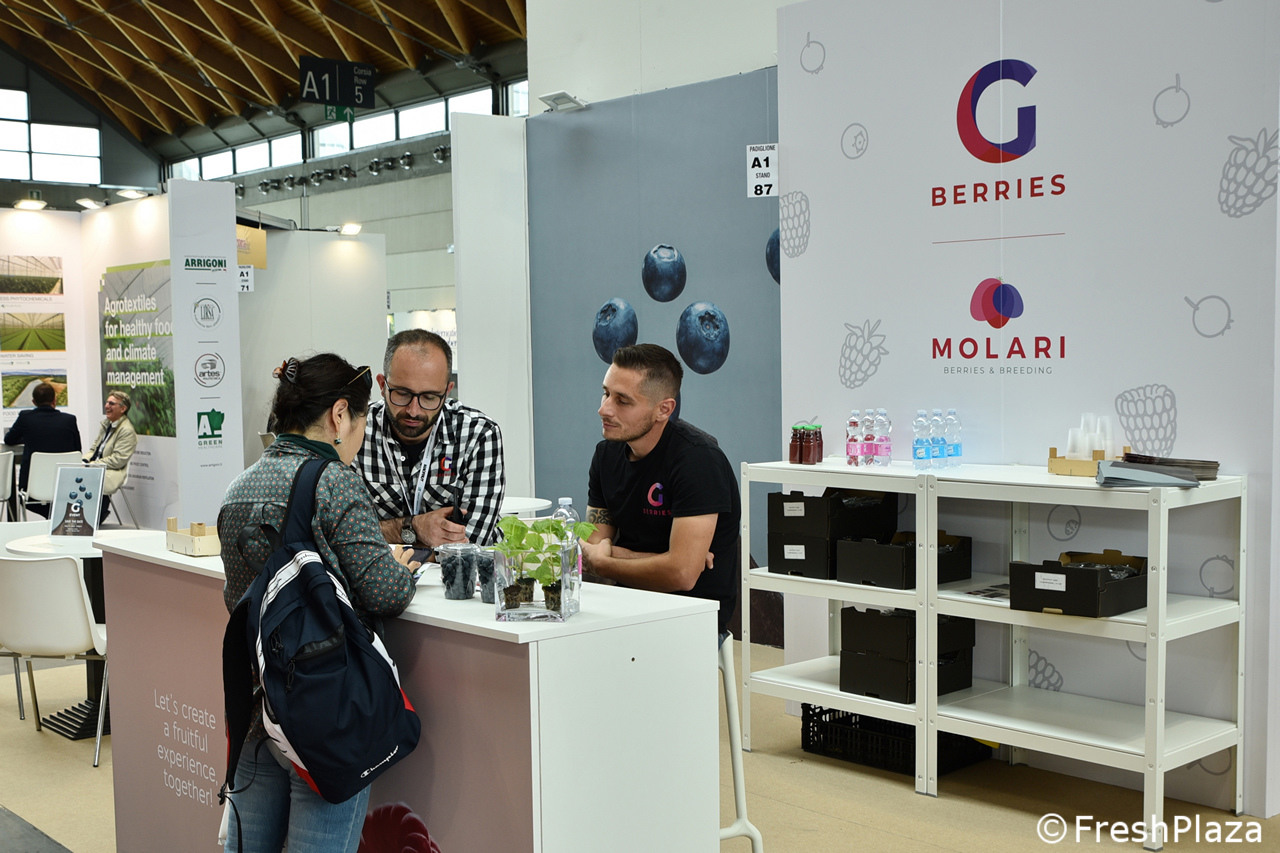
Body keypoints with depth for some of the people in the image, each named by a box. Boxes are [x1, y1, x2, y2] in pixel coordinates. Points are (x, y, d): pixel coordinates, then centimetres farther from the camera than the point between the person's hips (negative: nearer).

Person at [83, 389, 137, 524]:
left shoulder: (127, 431, -9)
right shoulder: (106, 423, 20)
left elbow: (118, 460, -15)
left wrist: (92, 465, -16)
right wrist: (85, 460, 3)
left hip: (113, 472, -8)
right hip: (96, 466, 8)